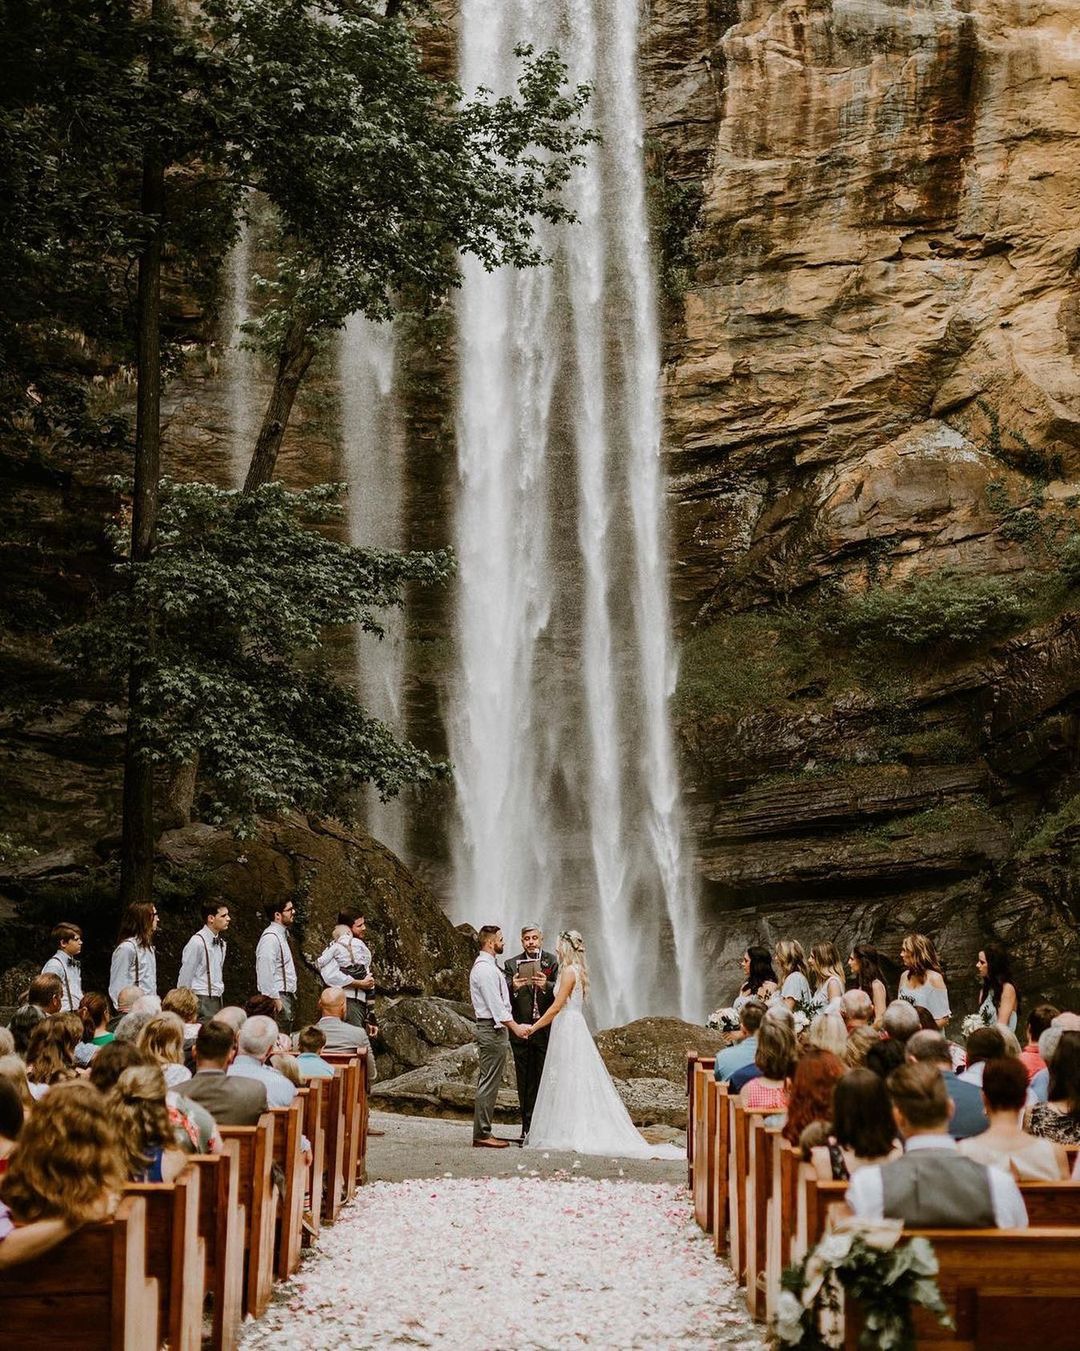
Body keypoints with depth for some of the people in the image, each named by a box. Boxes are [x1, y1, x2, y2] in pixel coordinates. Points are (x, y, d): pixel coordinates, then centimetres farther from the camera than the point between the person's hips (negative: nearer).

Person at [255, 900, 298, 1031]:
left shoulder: (283, 934, 15)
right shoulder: (270, 937, -16)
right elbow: (266, 971, -21)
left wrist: (292, 994, 17)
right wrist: (275, 999, -22)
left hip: (287, 995, 10)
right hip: (278, 997, -10)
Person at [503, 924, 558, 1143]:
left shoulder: (553, 962, 4)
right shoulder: (511, 965, 6)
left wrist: (546, 985, -28)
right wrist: (514, 987, -23)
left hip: (546, 1031, -1)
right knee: (524, 1082, 6)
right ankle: (528, 1127, 12)